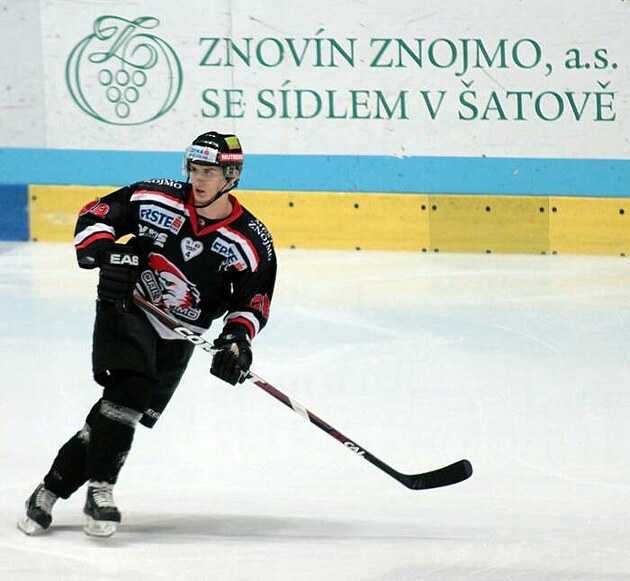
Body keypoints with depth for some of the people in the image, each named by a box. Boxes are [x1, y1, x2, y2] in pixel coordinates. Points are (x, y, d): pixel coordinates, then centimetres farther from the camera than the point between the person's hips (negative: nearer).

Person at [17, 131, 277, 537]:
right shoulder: (155, 199, -9)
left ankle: (53, 488, 5)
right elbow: (95, 215, -1)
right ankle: (100, 490, -14)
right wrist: (106, 252, -21)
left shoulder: (252, 242, -8)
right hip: (126, 309, -2)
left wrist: (237, 338, -20)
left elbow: (253, 301, -1)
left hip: (176, 339, 2)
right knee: (128, 390, -24)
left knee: (132, 411, -5)